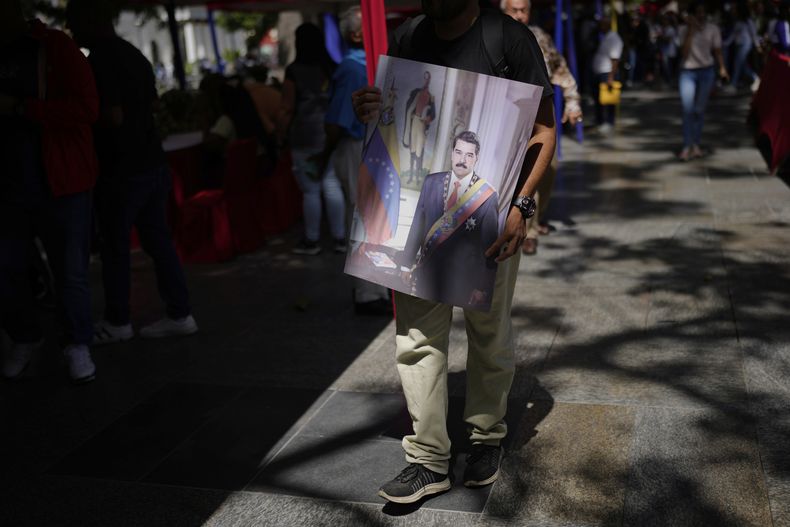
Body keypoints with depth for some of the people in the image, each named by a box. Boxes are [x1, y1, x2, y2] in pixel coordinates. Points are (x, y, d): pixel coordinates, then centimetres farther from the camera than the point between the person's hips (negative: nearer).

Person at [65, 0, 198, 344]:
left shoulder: (100, 60, -14)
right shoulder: (134, 55, 13)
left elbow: (113, 116, -20)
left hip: (122, 170, -8)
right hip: (152, 163, 8)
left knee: (115, 246, 4)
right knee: (158, 240, 11)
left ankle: (117, 322, 16)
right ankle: (180, 314, 14)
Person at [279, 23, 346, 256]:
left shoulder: (294, 71, -6)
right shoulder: (332, 68, 7)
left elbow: (288, 109, -7)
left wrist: (281, 134, 5)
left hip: (305, 136, -4)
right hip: (331, 135, 4)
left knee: (311, 190, 1)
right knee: (333, 187, 7)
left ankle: (312, 240, 10)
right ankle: (340, 238, 11)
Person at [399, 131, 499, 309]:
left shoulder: (488, 195, -12)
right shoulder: (431, 182, -1)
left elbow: (490, 245, -8)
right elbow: (418, 224, 6)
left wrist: (482, 288, -6)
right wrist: (407, 263, 8)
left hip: (463, 280, -3)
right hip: (427, 272, 3)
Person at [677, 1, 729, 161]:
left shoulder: (713, 29, 2)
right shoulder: (684, 30, -1)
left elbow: (717, 51, 5)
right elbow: (684, 52, -12)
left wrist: (722, 67, -12)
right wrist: (690, 30, -15)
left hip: (706, 72, 1)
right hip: (687, 72, -1)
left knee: (699, 110, 3)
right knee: (688, 110, -9)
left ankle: (695, 145, 12)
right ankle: (687, 146, -7)